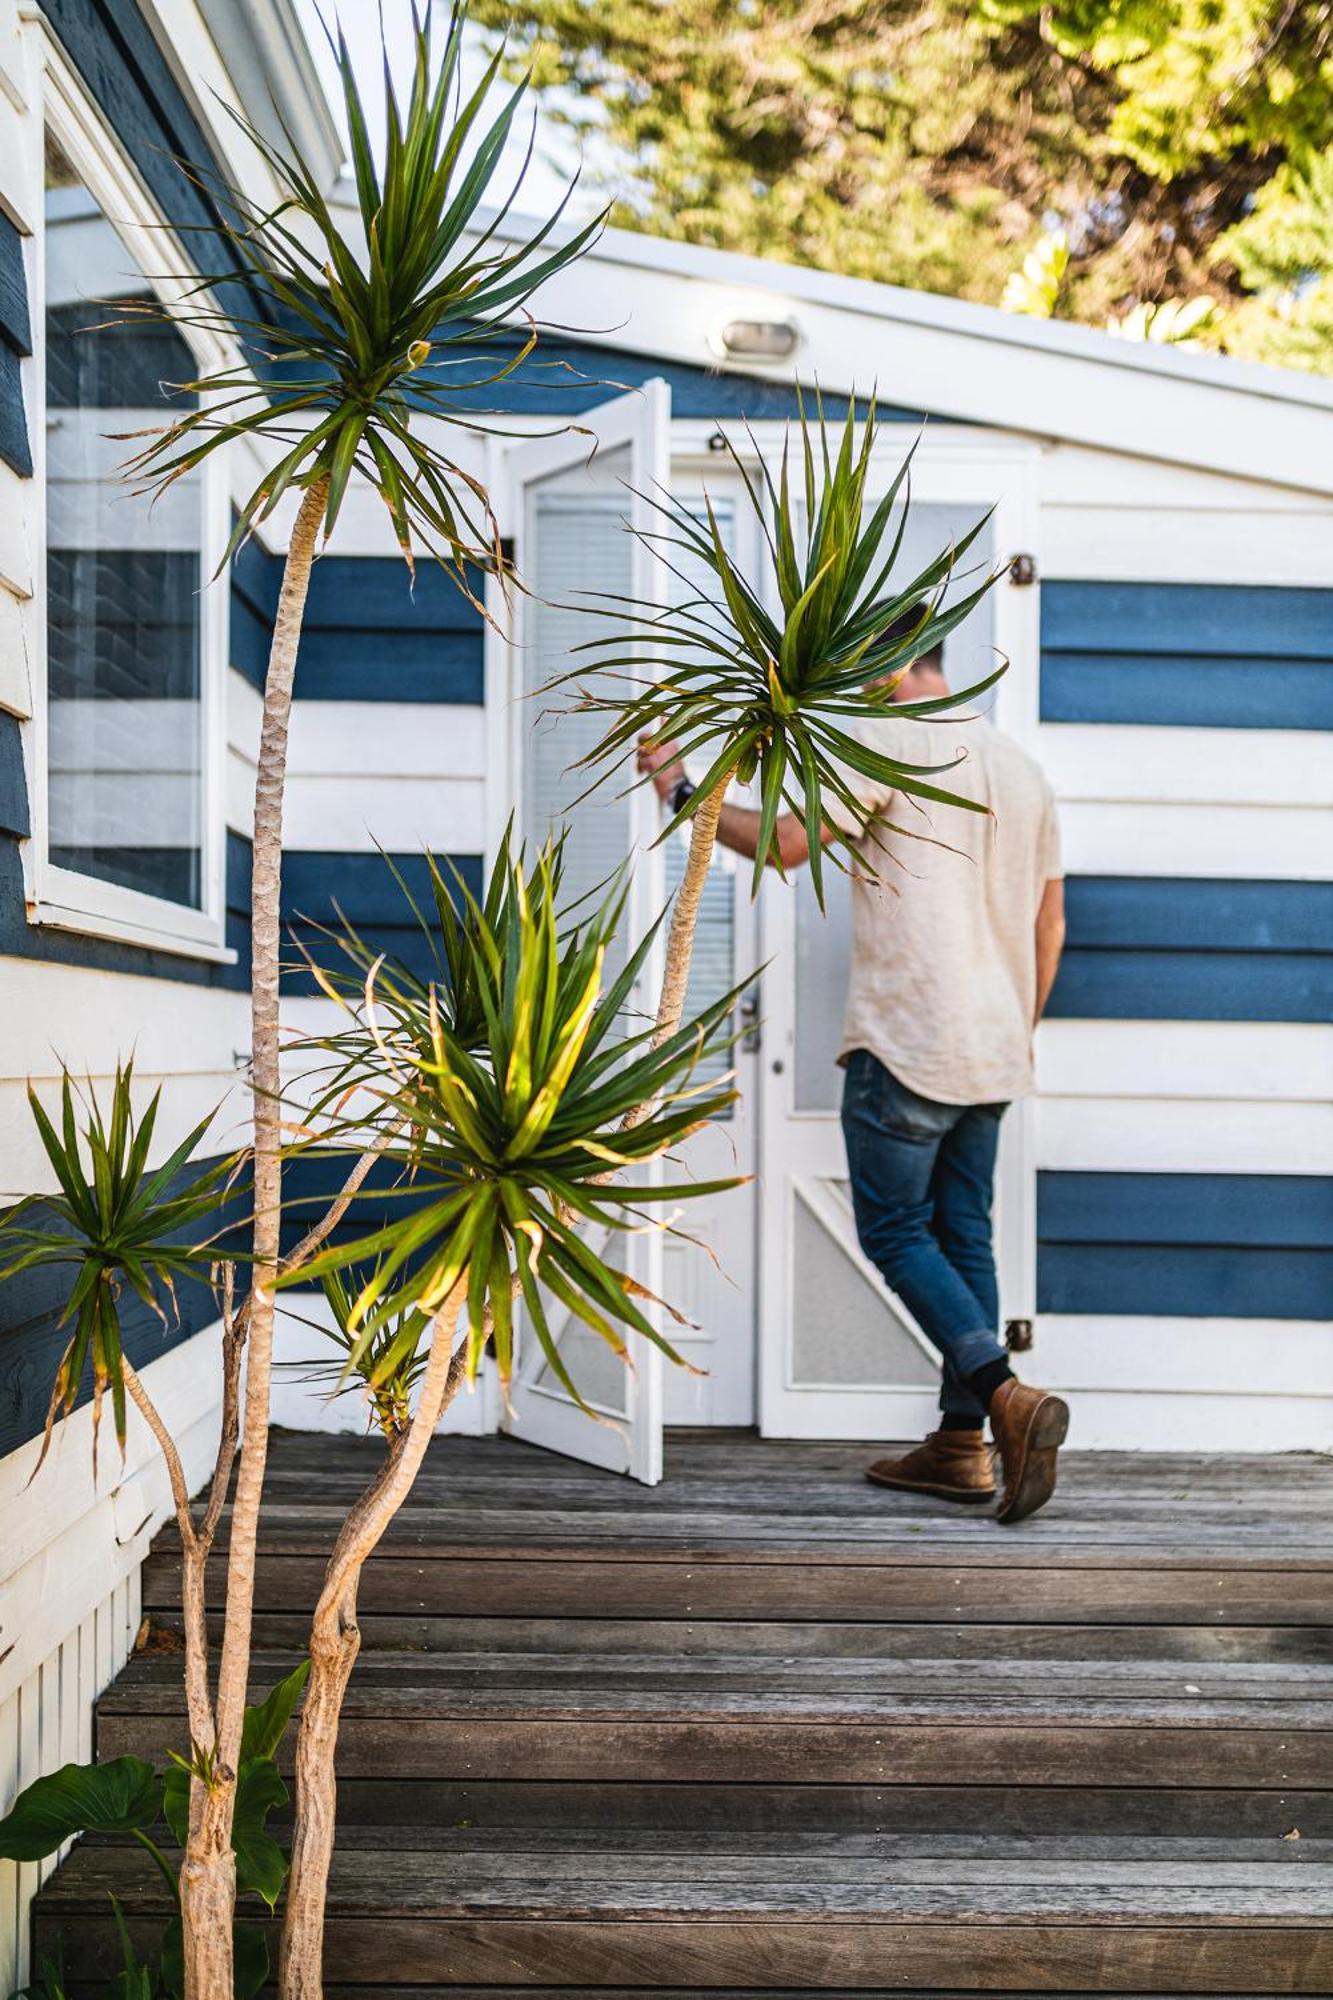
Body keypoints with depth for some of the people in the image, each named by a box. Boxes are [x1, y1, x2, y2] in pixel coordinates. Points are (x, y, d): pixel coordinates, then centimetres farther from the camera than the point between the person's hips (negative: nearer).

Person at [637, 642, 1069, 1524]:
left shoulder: (887, 741, -8)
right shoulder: (1022, 765, 16)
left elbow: (787, 842, -17)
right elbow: (1050, 923, 19)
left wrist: (683, 790, -4)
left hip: (907, 1046, -8)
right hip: (994, 1055, 8)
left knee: (895, 1232, 0)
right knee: (963, 1234, 12)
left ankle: (1008, 1396, -15)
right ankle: (963, 1442, 14)